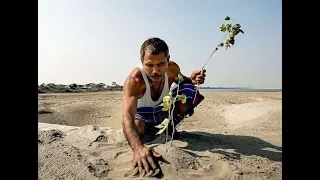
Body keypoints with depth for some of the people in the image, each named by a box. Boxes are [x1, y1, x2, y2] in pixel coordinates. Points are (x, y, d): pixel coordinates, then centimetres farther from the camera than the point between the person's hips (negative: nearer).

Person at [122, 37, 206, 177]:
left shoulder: (172, 68, -25)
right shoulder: (134, 80, -39)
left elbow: (182, 81, 0)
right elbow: (127, 116, -50)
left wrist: (192, 80, -26)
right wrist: (138, 148, -67)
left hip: (163, 108, 2)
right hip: (142, 113, -2)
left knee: (191, 91, -17)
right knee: (134, 135, -27)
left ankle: (170, 127, 4)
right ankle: (147, 128, 11)